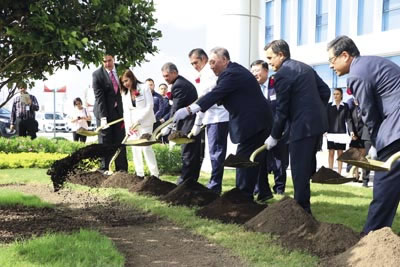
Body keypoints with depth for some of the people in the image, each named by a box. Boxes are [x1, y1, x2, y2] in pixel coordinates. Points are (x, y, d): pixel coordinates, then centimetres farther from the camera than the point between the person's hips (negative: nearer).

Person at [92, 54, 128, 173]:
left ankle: (121, 168, 11)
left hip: (119, 111, 4)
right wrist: (103, 117, -21)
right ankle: (104, 169, 7)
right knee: (105, 141, 0)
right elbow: (99, 96, -14)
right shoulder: (97, 74, -10)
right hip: (104, 112, -4)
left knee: (120, 141, 5)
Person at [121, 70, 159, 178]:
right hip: (132, 124, 5)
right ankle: (139, 173, 8)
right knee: (135, 148, 2)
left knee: (146, 147, -12)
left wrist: (138, 120, -17)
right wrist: (128, 127, -3)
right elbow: (126, 111, 8)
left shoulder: (144, 88, -5)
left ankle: (155, 173, -7)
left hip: (145, 122, -5)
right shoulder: (124, 93, 11)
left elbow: (149, 106, -11)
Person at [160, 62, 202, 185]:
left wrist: (169, 126, -16)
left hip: (189, 124, -10)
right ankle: (191, 181, 19)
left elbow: (176, 108, -18)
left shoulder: (178, 85, -14)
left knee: (187, 154, -6)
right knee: (194, 154, 12)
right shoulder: (184, 82, 18)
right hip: (195, 123, 10)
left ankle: (184, 182, -2)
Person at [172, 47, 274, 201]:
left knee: (244, 159, -7)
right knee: (258, 159, 17)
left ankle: (243, 196, -3)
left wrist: (188, 110, -33)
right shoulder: (235, 70, 15)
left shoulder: (231, 74, -18)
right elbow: (219, 96, 17)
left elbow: (215, 94, -28)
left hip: (252, 122, -11)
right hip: (260, 120, 11)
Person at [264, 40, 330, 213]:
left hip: (303, 126, -10)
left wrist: (274, 136, -2)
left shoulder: (282, 73, -12)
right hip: (317, 122, 10)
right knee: (308, 168, 16)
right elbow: (325, 91, 17)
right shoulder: (305, 67, 16)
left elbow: (282, 109, -11)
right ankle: (304, 207, 25)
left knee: (299, 171, -3)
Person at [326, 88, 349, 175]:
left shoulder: (345, 105, 5)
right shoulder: (329, 105, 3)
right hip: (331, 132, 0)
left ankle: (339, 172, 9)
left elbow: (347, 119, 4)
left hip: (342, 132, 0)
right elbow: (326, 118, 3)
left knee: (340, 153, 4)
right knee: (331, 153, 2)